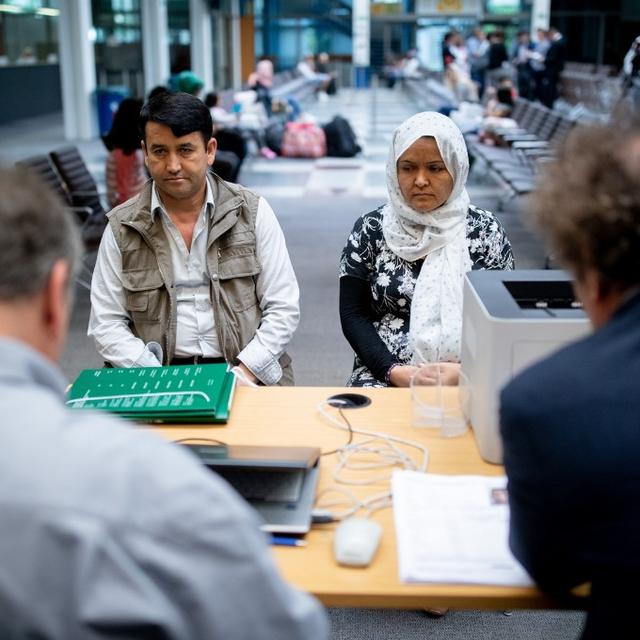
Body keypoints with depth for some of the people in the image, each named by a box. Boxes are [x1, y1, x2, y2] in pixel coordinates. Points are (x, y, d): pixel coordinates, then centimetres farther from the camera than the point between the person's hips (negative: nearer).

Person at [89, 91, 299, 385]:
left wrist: (242, 375, -11)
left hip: (248, 375, 0)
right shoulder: (121, 227, 4)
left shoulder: (253, 212, 3)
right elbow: (106, 323, 2)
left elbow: (283, 308, 2)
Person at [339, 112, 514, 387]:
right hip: (384, 375, 0)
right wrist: (393, 371, -12)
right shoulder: (371, 229, 3)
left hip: (467, 382, 0)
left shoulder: (484, 230, 3)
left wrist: (464, 371, -13)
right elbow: (353, 314, 2)